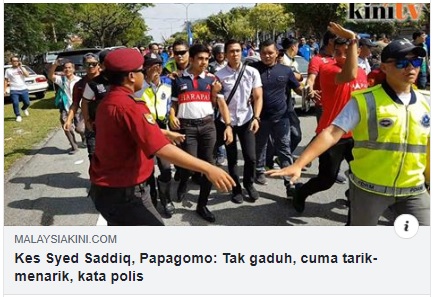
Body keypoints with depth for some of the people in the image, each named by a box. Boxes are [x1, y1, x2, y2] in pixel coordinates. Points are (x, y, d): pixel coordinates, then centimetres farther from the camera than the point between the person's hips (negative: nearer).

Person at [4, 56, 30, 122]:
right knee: (15, 103, -9)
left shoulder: (22, 68, 9)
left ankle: (24, 109, 36)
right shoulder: (8, 70, 6)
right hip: (14, 90, -1)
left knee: (27, 103, 2)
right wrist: (4, 90, -1)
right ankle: (18, 116, 6)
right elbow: (6, 80, 7)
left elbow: (27, 75, -9)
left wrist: (21, 67, -7)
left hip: (24, 89, 1)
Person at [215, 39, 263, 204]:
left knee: (251, 157, -1)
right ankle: (236, 188, 27)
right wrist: (225, 123, -10)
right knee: (232, 158, 9)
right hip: (226, 121, -1)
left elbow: (258, 97, 0)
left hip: (246, 119, 1)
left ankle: (249, 184, 26)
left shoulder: (252, 72, -2)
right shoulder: (220, 75, -6)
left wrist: (256, 118, -11)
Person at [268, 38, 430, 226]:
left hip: (413, 190, 4)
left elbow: (427, 147, 13)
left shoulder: (425, 103, 3)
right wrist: (298, 164, -30)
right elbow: (332, 133, -21)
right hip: (369, 187, -4)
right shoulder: (365, 101, -12)